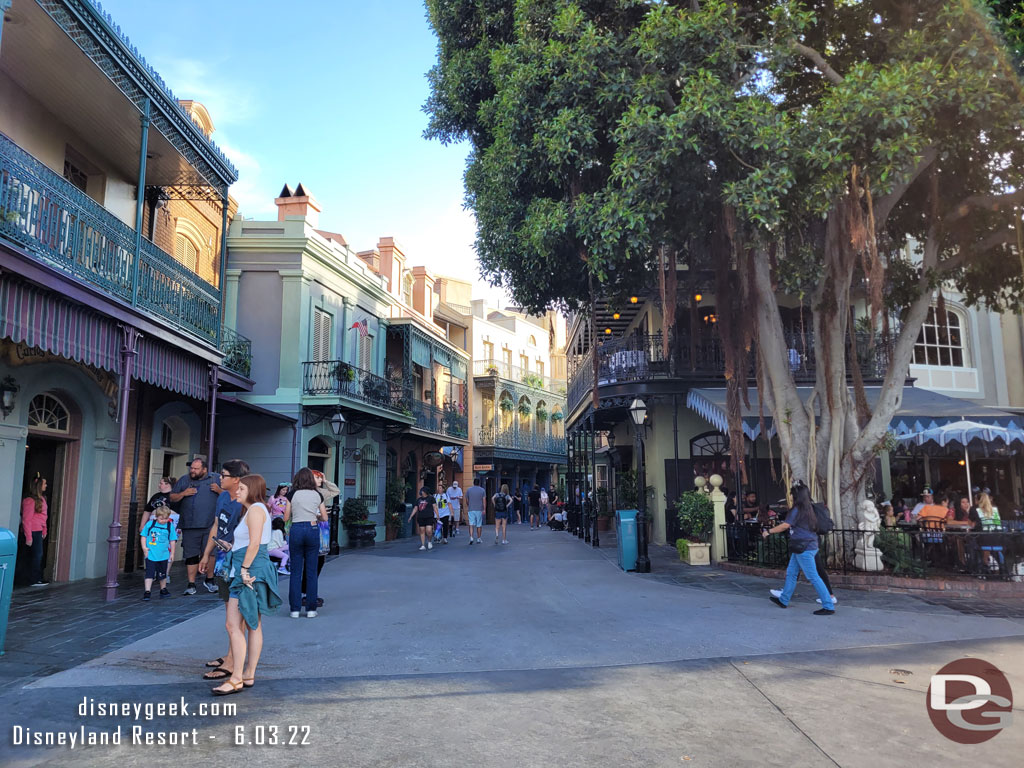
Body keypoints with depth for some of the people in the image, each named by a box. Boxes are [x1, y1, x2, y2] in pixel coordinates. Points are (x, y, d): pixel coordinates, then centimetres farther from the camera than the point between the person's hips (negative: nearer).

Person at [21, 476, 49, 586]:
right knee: (37, 554, -3)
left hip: (39, 530, 8)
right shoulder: (30, 500, -14)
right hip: (34, 531, -8)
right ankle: (35, 580, 6)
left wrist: (44, 530, 15)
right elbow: (26, 520, -15)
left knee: (39, 553, 11)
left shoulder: (41, 498, 12)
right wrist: (28, 537, -16)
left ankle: (39, 578, 19)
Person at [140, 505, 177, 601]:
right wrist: (144, 547, -7)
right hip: (151, 555, -2)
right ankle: (147, 592, -3)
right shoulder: (149, 524, -4)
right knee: (149, 574, -8)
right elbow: (143, 536, 4)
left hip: (163, 556, 2)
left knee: (163, 574, 16)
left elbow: (172, 541, 6)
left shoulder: (170, 526, -1)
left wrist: (172, 553, 6)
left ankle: (163, 589, 32)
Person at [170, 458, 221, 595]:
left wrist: (219, 491, -12)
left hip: (210, 525, -1)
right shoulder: (184, 480, 11)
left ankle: (209, 580, 24)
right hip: (189, 526, 1)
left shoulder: (216, 479, 6)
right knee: (191, 555, 4)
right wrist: (183, 493, -6)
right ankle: (191, 585, 13)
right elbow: (172, 498, 12)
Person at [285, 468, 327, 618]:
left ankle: (295, 609, 8)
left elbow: (286, 518, 2)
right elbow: (324, 517, 6)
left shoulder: (292, 494, 0)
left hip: (296, 530, -1)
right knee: (312, 572, 5)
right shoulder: (318, 495, 5)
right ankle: (311, 609, 7)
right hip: (313, 529, 1)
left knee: (295, 571, 5)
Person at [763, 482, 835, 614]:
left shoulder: (797, 510, -14)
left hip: (804, 548, -10)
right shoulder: (810, 508, 12)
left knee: (813, 577, -7)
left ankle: (829, 607, -4)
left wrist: (769, 531, -6)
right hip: (803, 547, 10)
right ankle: (783, 600, 25)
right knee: (791, 573, 16)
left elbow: (785, 526, -15)